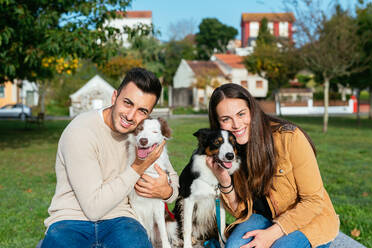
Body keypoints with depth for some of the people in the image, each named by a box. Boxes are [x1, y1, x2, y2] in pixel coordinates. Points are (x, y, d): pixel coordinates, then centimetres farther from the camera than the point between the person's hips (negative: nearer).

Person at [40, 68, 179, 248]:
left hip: (119, 219, 4)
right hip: (70, 221, -3)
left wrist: (167, 191, -7)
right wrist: (137, 168, -17)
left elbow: (172, 177, 18)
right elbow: (93, 208, -18)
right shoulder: (80, 132, -16)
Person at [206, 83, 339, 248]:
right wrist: (224, 182, -21)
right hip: (267, 217, 3)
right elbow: (241, 212, -2)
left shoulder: (289, 137, -22)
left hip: (309, 219, -3)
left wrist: (272, 234, -23)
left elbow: (314, 200, -17)